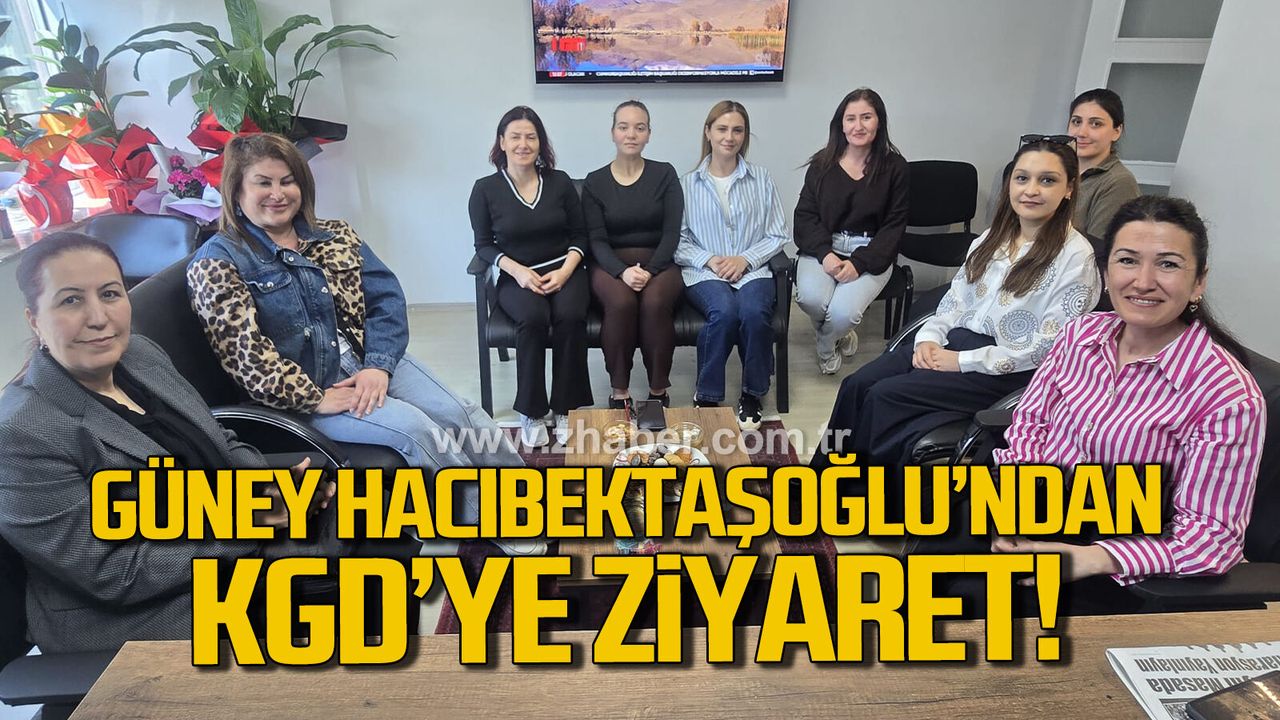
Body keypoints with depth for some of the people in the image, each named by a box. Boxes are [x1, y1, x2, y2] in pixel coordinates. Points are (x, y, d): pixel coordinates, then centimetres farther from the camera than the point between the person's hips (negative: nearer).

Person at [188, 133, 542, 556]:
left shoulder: (335, 236, 10)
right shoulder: (217, 262, -4)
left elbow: (386, 299, 2)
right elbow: (245, 354, -14)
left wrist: (379, 365, -14)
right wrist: (315, 398, -19)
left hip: (369, 361, 5)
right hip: (303, 389, -5)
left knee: (463, 418, -16)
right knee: (413, 427, -25)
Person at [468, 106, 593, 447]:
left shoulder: (560, 182, 4)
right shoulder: (485, 189, 0)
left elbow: (580, 235, 7)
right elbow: (483, 244, 3)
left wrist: (566, 270, -11)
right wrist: (517, 271, -14)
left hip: (563, 270, 1)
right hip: (516, 276, -1)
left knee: (570, 316, -31)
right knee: (533, 319, -34)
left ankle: (566, 409, -16)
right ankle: (530, 412, -18)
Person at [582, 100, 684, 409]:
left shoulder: (665, 174, 4)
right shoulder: (595, 182, 5)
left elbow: (672, 232, -3)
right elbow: (596, 239, -2)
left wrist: (649, 271, -19)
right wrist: (623, 271, -22)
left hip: (659, 262, 0)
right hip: (611, 264, 0)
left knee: (655, 302, -33)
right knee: (621, 302, -33)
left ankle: (659, 391, -17)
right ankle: (619, 392, -18)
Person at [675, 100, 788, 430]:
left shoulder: (761, 179, 12)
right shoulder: (687, 184, 10)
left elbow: (777, 235, 8)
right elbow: (677, 241, 4)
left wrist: (745, 259, -8)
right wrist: (708, 260, -12)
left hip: (752, 269, 1)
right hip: (704, 272, -1)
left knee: (755, 312, -32)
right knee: (724, 311, -34)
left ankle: (753, 394, -8)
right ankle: (706, 396, -15)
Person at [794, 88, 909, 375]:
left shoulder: (894, 167, 0)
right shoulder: (822, 163, 5)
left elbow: (894, 225, -1)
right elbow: (805, 215, 3)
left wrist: (859, 263, -15)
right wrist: (825, 254, -16)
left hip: (871, 254, -1)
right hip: (822, 248, 2)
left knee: (844, 312, -26)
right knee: (810, 297, -28)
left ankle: (826, 346, 13)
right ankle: (838, 335, 10)